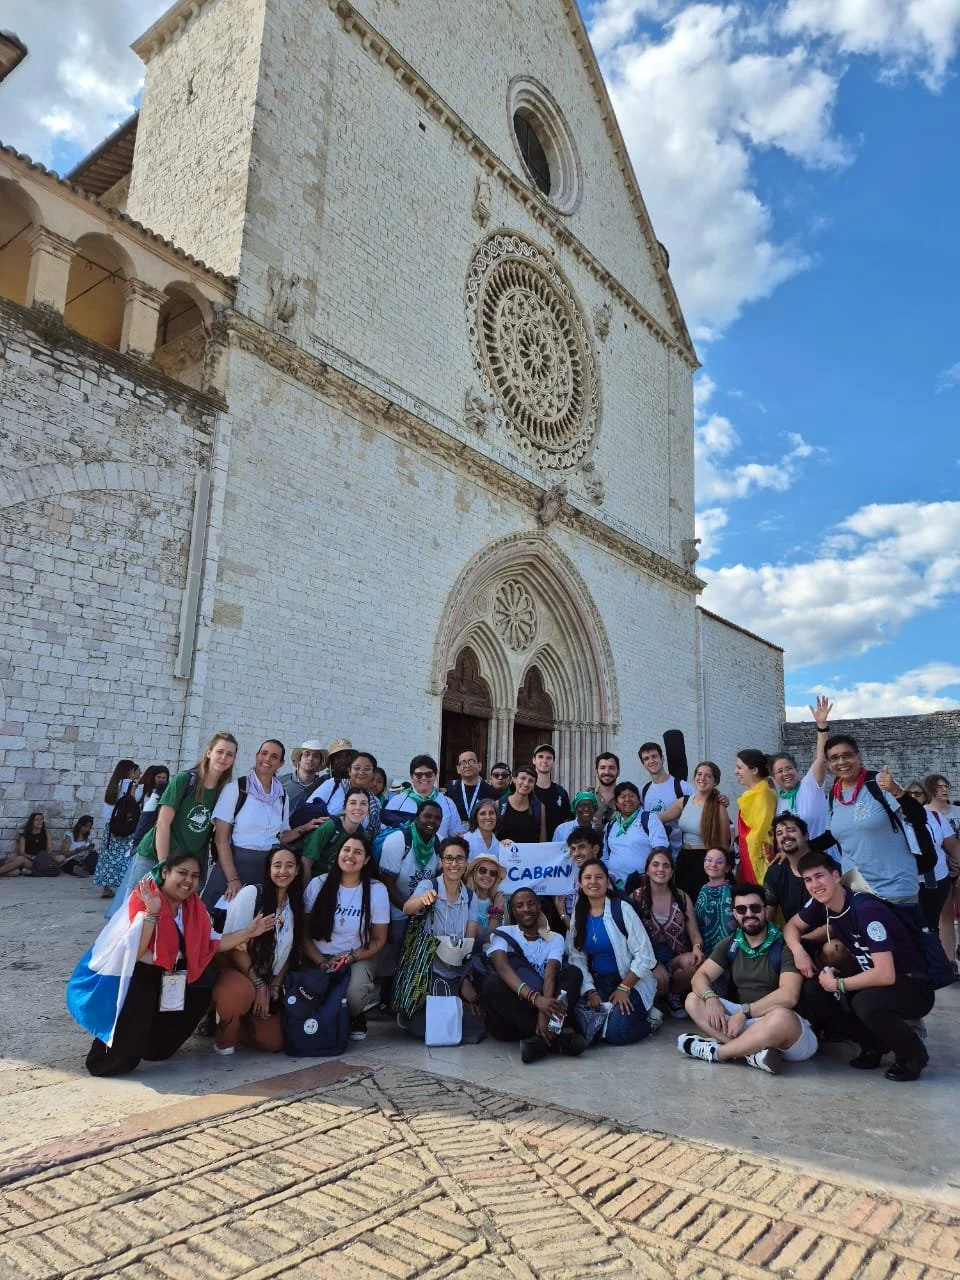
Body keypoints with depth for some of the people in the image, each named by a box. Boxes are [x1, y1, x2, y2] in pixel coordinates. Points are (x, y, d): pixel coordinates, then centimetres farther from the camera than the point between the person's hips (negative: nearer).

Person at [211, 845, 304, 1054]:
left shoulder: (295, 905, 3)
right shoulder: (251, 893, -14)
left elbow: (288, 952, 9)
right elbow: (234, 945, -16)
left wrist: (275, 986, -4)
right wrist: (258, 985, -18)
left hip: (267, 982, 5)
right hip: (234, 969, -5)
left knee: (273, 1043, -7)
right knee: (243, 991, -39)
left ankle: (235, 1023, 22)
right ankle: (224, 1037, -6)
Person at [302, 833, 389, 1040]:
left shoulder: (377, 890, -2)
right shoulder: (318, 885, 0)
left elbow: (379, 940, 2)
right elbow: (304, 933, 1)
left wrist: (350, 958, -14)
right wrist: (322, 963, -14)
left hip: (358, 959, -1)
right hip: (318, 959, 1)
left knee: (353, 992, -32)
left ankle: (356, 1018, 6)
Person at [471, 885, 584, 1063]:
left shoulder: (554, 939, 8)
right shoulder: (503, 934, 2)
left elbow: (550, 976, -11)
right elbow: (502, 967, -19)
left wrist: (545, 1013, -30)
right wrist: (535, 998, -37)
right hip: (508, 1018, -1)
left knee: (572, 972, -18)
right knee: (492, 982, -31)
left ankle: (545, 1036, -37)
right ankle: (556, 1035, -33)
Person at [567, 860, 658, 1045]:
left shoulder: (622, 909, -11)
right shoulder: (578, 915, 4)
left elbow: (644, 955, -11)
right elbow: (577, 959, 2)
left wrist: (623, 988, -14)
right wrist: (590, 991, -11)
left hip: (630, 982, -4)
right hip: (598, 983, 4)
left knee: (616, 1032, -24)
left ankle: (647, 1018, 6)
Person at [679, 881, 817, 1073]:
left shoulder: (784, 945, -11)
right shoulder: (730, 945, 6)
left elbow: (788, 996, -23)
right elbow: (700, 976, 1)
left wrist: (744, 1012, -24)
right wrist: (711, 998, -22)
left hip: (790, 1029, -6)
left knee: (781, 1017, -40)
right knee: (693, 1000, -10)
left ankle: (715, 1052, -21)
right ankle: (755, 1053, -29)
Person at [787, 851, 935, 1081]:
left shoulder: (866, 909, -28)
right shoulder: (821, 904, -6)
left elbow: (885, 975, -33)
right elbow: (792, 926, 11)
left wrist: (838, 984, -21)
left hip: (913, 986, -7)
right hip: (871, 980, 7)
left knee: (866, 1002, -37)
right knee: (813, 991, -12)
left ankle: (912, 1053, -5)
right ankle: (874, 1044, 7)